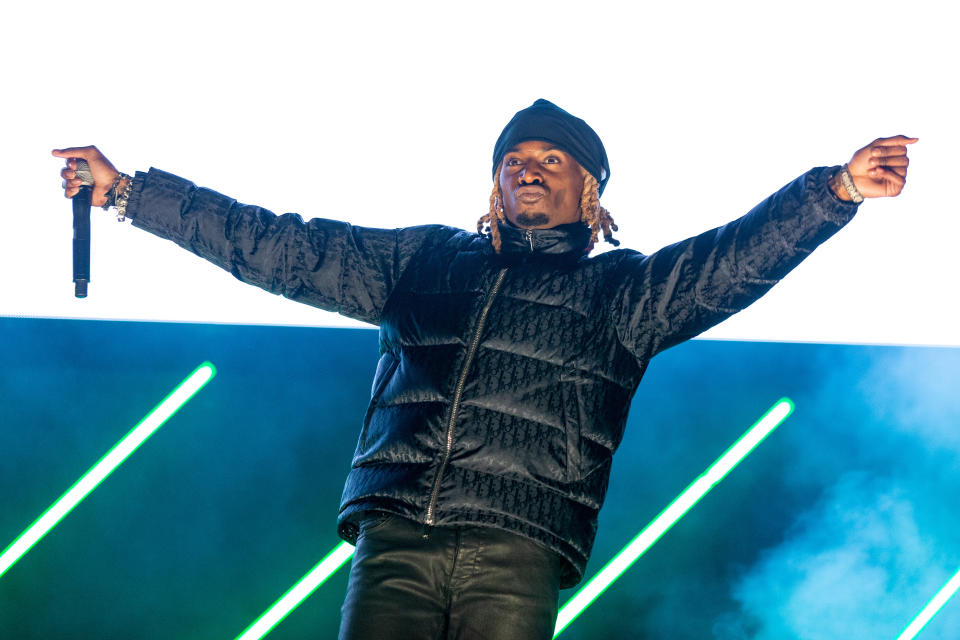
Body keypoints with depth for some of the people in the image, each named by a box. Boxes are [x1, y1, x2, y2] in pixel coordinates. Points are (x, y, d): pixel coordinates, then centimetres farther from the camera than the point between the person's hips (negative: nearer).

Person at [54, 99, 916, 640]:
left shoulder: (620, 292, 18)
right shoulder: (423, 261, 25)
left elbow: (734, 259, 3)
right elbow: (278, 248, 26)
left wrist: (836, 190, -14)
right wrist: (131, 193, 24)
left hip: (515, 557, -1)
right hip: (395, 538, 1)